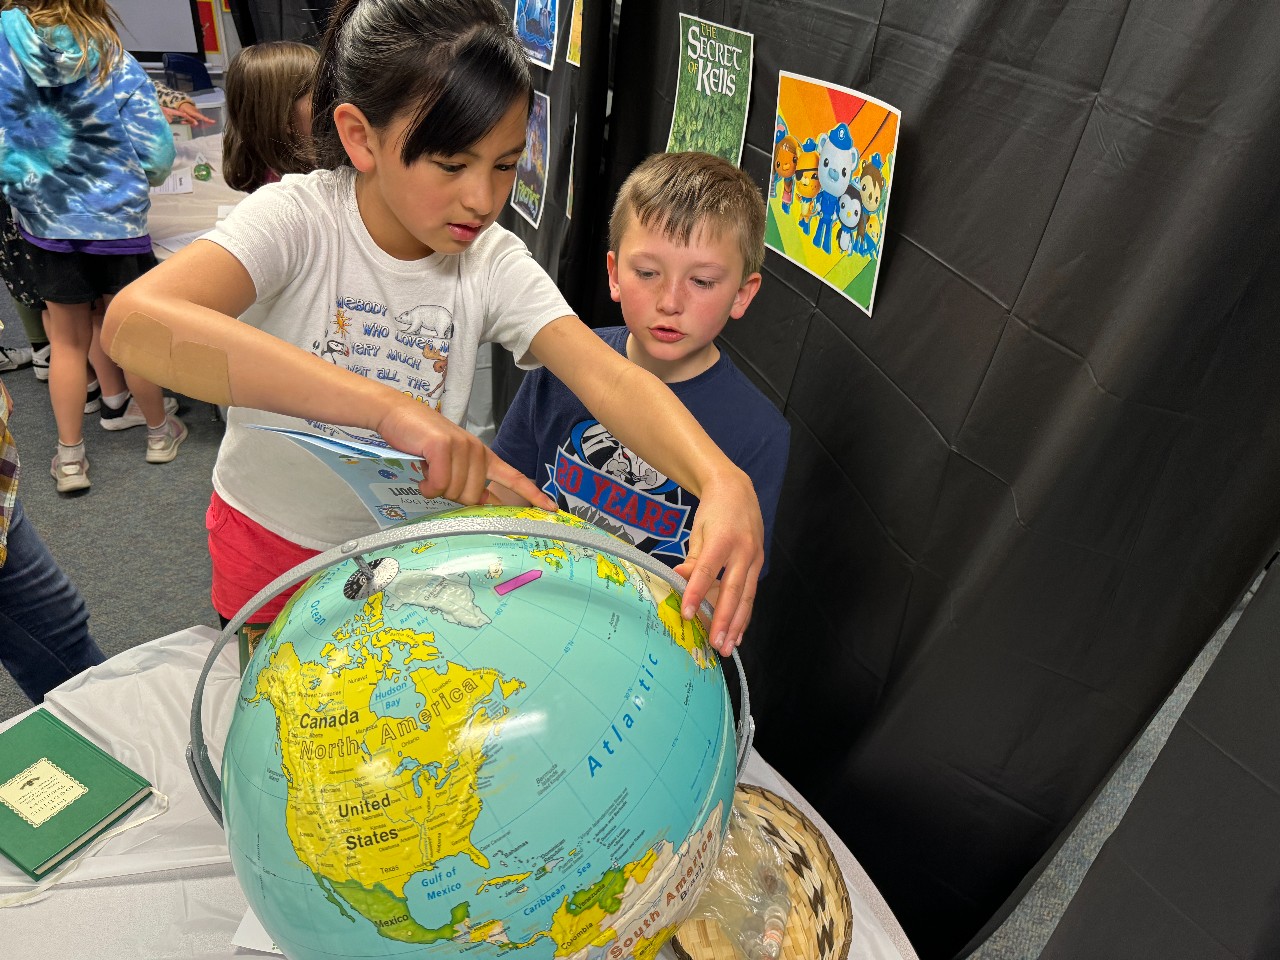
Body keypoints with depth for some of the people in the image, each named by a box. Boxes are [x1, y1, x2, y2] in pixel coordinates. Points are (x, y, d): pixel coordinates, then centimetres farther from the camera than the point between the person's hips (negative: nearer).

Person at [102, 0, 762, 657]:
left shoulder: (493, 261, -15)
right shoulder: (298, 220, -24)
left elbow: (608, 376, -28)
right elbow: (135, 321, -43)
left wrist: (723, 481, -47)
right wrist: (389, 406, -53)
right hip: (274, 545, -2)